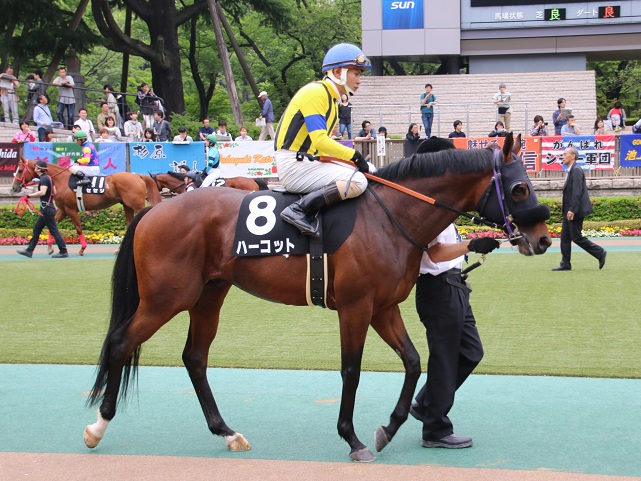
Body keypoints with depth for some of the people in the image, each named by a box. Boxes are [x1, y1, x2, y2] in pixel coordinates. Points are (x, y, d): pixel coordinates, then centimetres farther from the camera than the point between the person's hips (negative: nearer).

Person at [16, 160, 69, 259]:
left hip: (47, 209, -10)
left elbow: (42, 192, -31)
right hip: (46, 209, 10)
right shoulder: (48, 178, 14)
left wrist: (30, 195, -25)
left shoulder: (43, 179, -16)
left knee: (53, 230, -5)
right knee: (36, 230, 14)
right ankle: (29, 251, 19)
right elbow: (53, 192, 23)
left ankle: (63, 252, -2)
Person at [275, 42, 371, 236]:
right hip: (294, 164, -10)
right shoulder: (315, 92, -11)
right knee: (358, 181, -22)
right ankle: (300, 210, -24)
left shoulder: (331, 98, 20)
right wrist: (354, 155, -14)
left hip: (308, 162, 10)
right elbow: (319, 140, -20)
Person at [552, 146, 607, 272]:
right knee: (565, 237, 8)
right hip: (569, 211, 10)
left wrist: (572, 209, -26)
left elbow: (577, 192, -23)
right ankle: (565, 264, 10)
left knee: (576, 237, -6)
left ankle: (600, 253, 5)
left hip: (575, 211, -10)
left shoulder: (576, 170, -15)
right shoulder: (571, 171, 15)